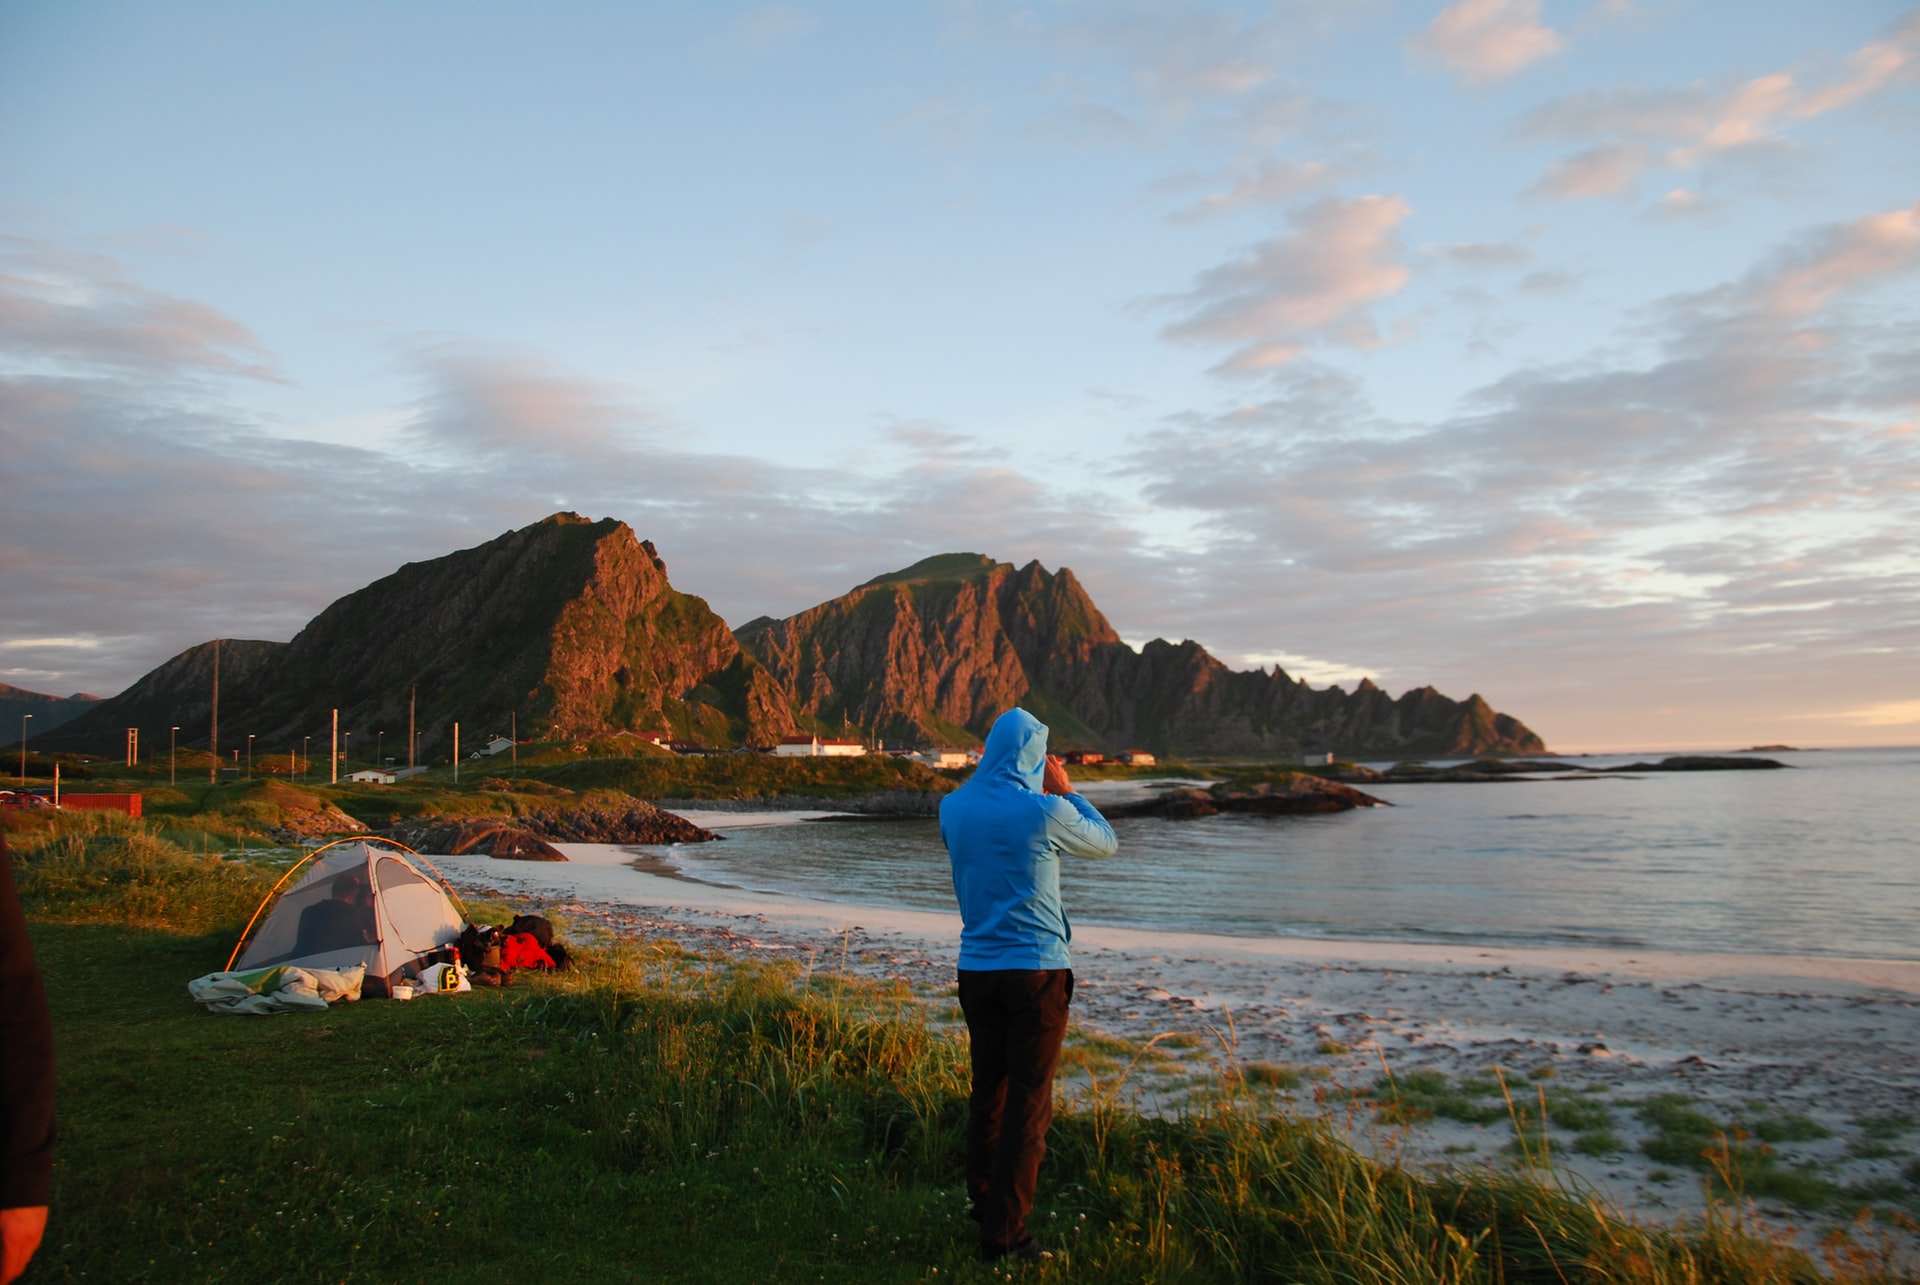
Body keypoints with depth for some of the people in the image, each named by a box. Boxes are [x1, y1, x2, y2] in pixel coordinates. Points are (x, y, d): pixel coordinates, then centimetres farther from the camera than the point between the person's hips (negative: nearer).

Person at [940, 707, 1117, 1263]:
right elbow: (1105, 841, 7)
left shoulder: (953, 806, 2)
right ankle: (1004, 1234, 4)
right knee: (1028, 1103, 1)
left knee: (987, 1092, 17)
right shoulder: (1045, 811, -12)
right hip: (1035, 970, -5)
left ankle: (983, 1208, 28)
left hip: (976, 968, 5)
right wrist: (1066, 790, 16)